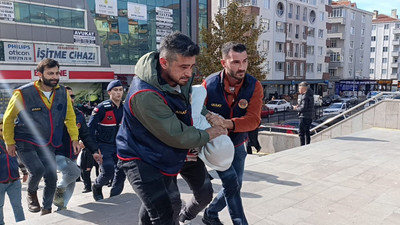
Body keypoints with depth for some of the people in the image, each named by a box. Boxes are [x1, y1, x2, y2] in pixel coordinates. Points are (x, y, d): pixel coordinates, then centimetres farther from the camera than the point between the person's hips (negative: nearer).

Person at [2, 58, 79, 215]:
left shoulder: (62, 93, -5)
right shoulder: (23, 93, -17)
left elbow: (70, 117, 8)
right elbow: (8, 119, -4)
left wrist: (74, 138, 3)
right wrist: (9, 142, -1)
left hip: (47, 145, 4)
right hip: (25, 142, -4)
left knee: (51, 177, 1)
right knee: (37, 169, -23)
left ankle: (46, 210, 25)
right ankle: (31, 193, 12)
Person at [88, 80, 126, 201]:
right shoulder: (101, 108, -13)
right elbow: (91, 128, -11)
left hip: (119, 146, 5)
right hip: (104, 145, -5)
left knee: (121, 173, 1)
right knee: (108, 172, -14)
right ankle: (96, 187, 19)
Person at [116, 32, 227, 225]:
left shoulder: (181, 78, -10)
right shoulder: (145, 95, -36)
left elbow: (190, 98, 15)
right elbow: (176, 136, -30)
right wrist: (209, 134, -16)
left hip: (161, 157, 9)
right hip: (139, 160, -8)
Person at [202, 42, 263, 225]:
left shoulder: (254, 86, -18)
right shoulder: (209, 84, -22)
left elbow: (253, 120, -30)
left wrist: (226, 123, -47)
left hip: (238, 145, 4)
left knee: (235, 186, 14)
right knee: (231, 182, -14)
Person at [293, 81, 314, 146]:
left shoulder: (305, 96, -17)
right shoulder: (310, 95, 13)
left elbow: (303, 108, -21)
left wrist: (296, 108, -5)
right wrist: (298, 106, 6)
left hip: (304, 117, -10)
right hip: (309, 116, 10)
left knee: (301, 132, -7)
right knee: (307, 132, 17)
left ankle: (302, 146, -8)